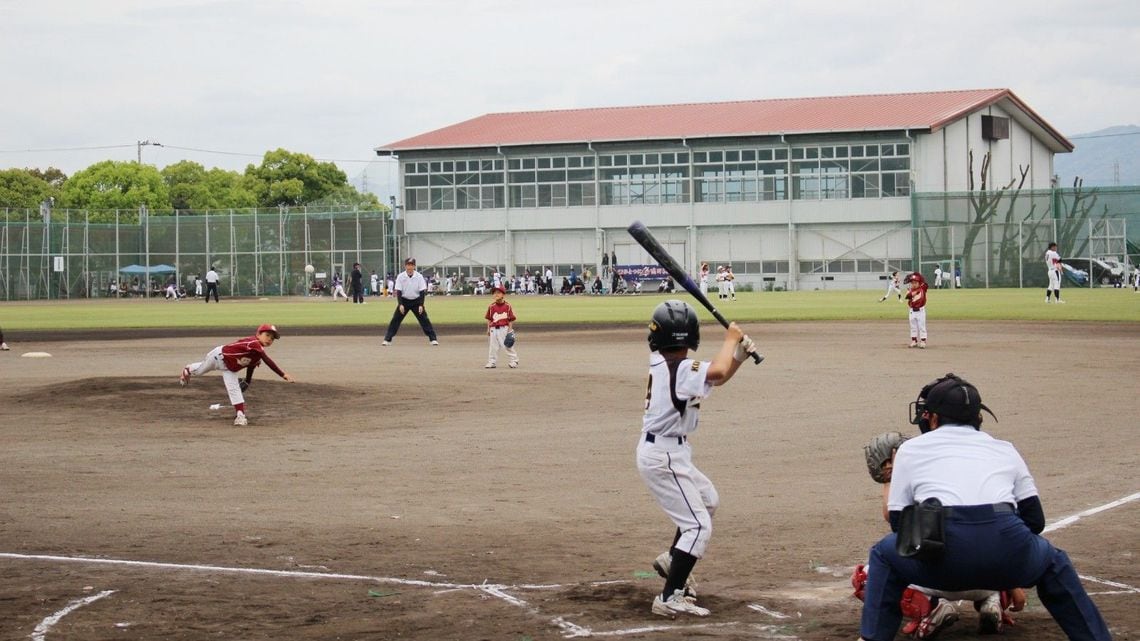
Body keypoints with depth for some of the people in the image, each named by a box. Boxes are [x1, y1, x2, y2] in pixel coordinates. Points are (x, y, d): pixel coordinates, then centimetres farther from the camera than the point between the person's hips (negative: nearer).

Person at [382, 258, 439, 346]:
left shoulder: (419, 276, -11)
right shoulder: (401, 277, -10)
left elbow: (422, 292, -9)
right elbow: (398, 291, -9)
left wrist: (421, 305, -16)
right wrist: (400, 304, -19)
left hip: (416, 301, 0)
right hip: (404, 301, 0)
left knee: (424, 319, -6)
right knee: (395, 319, -6)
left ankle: (433, 338, -1)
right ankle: (387, 339, -1)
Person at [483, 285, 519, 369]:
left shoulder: (507, 306, -4)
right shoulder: (491, 306, 3)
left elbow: (510, 319, -2)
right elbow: (489, 319, 8)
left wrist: (510, 330, -6)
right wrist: (488, 329, 5)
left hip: (504, 328, -3)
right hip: (494, 329, 3)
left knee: (508, 346, -1)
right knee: (493, 347, 9)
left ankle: (513, 361, 9)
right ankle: (491, 362, 18)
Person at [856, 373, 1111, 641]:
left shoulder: (911, 449, 23)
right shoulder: (1005, 449, 28)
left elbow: (898, 521, 21)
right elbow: (1035, 519, 25)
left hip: (943, 560, -2)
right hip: (1008, 559, 2)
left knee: (884, 553, 28)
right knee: (1053, 560, 34)